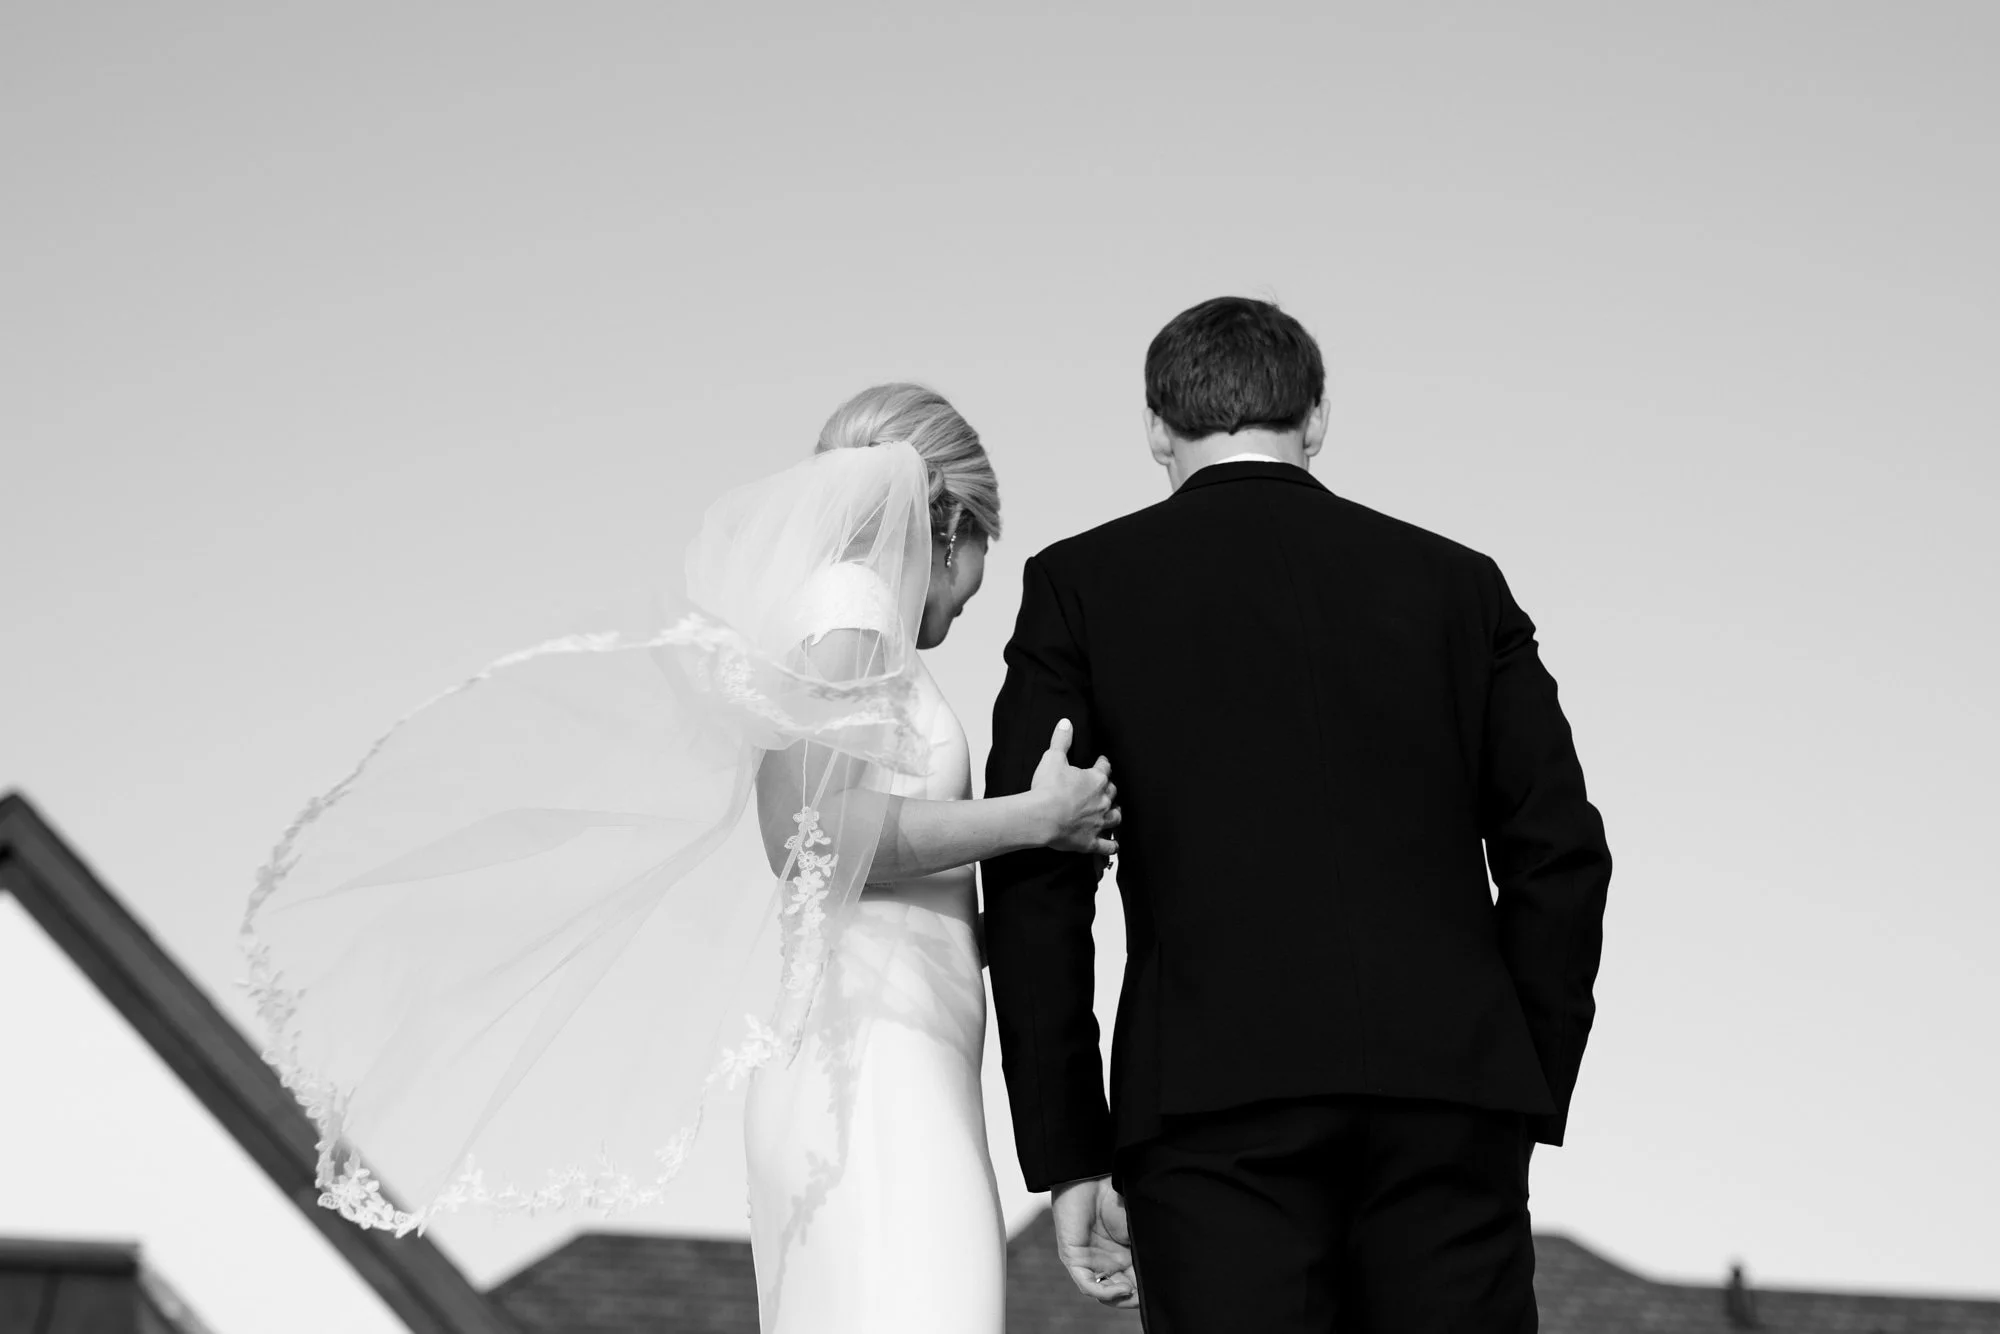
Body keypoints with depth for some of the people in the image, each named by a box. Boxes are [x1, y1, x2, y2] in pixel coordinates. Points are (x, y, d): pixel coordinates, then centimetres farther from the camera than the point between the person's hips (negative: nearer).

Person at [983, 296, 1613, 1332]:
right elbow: (1559, 854, 9)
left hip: (1214, 1102, -2)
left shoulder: (1082, 586, 9)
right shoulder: (1458, 584, 14)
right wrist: (1523, 1106, 14)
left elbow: (1035, 884, 2)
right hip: (1451, 1100, 2)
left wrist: (1067, 1156, 5)